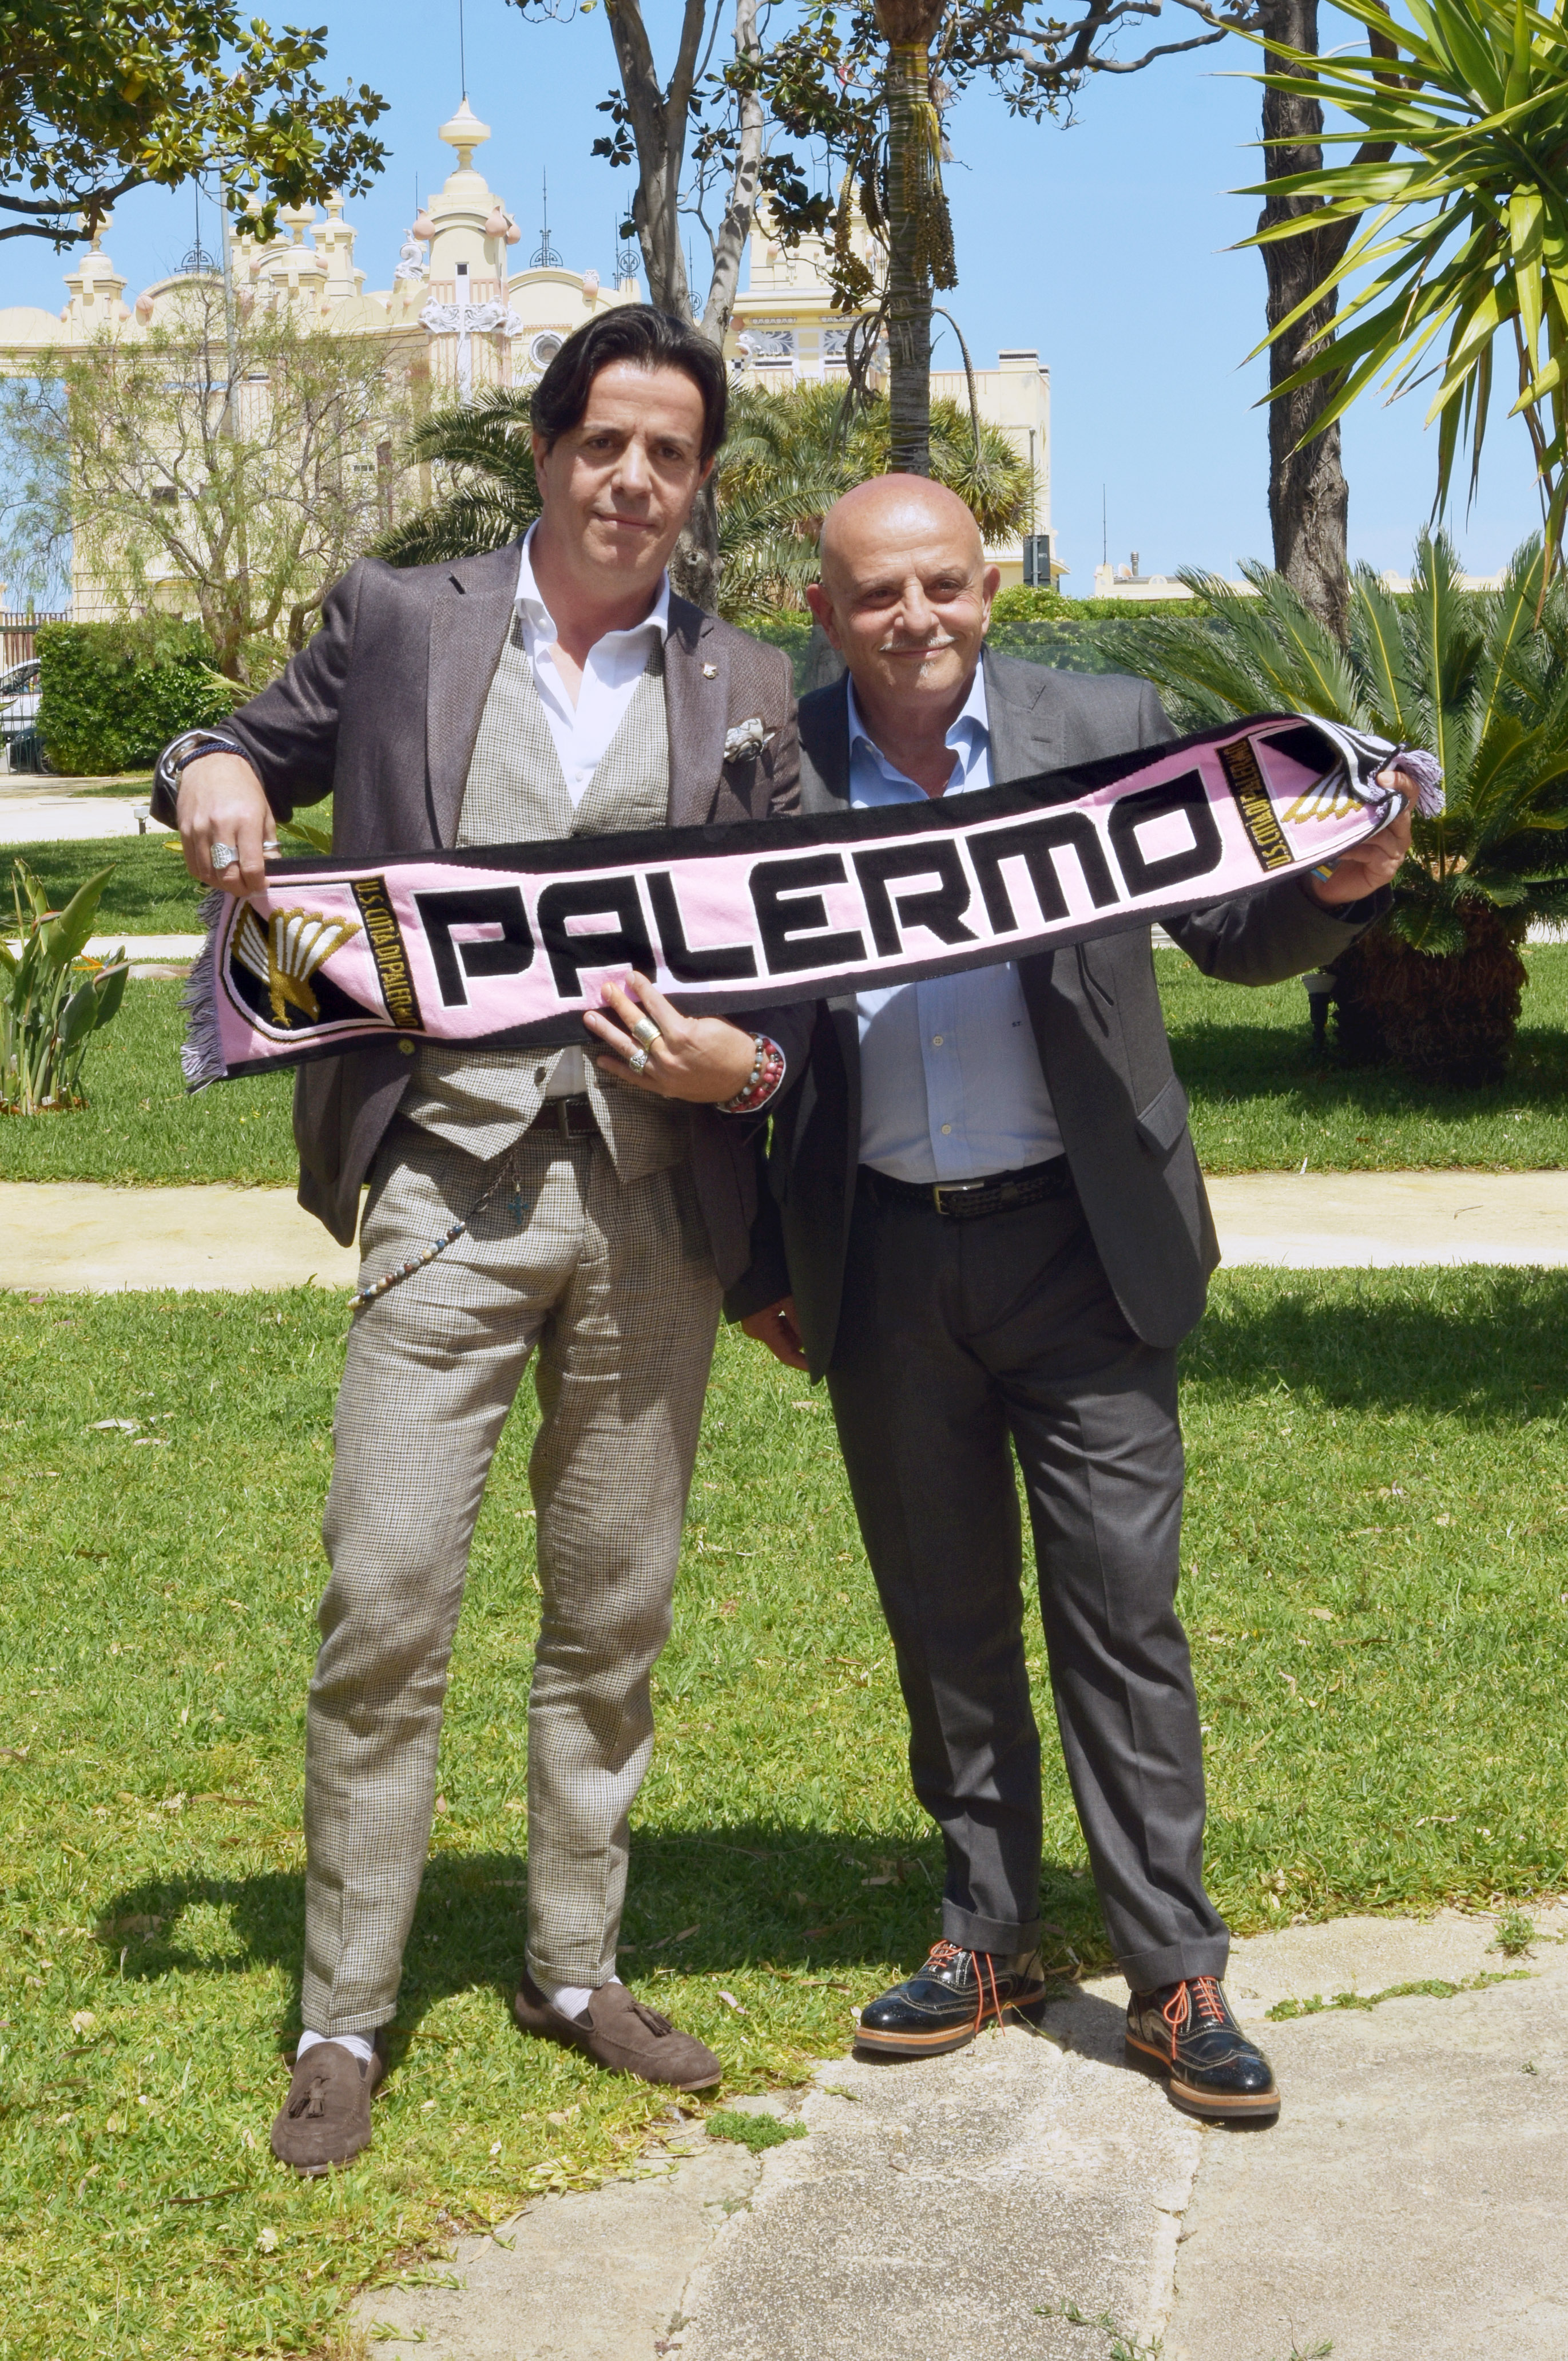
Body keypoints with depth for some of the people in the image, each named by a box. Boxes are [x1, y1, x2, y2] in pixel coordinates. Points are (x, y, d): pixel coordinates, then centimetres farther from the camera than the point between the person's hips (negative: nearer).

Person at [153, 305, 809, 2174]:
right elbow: (247, 750, 18)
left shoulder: (746, 690, 10)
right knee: (384, 1607, -5)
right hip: (450, 1178, -2)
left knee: (615, 1613, 11)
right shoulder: (397, 622, 6)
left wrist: (735, 1061, -10)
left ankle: (574, 1967, 26)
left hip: (653, 1195, 2)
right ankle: (343, 2018, 7)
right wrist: (211, 779, -6)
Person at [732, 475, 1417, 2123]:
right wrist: (757, 1268, 7)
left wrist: (1335, 885, -21)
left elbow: (1231, 937, 2)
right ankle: (990, 1936, 26)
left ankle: (1173, 1976, 9)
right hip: (882, 1259, 2)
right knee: (944, 1618, 12)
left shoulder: (1109, 731, -2)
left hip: (1079, 1242, -1)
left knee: (1122, 1610, -1)